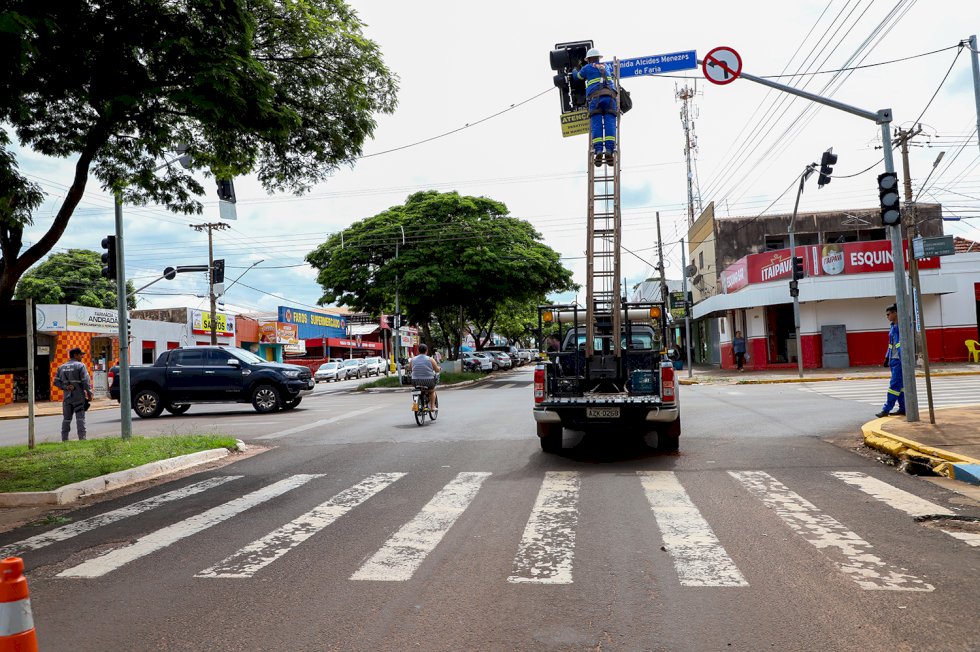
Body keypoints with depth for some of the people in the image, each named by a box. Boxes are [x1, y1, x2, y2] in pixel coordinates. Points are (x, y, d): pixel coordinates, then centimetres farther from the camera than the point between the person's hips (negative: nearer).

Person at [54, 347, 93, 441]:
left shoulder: (61, 367, 13)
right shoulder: (80, 366, -7)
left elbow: (56, 382, 9)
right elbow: (86, 381, -12)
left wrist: (65, 387, 0)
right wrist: (89, 394, -7)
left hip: (67, 397, 5)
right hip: (78, 397, -5)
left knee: (66, 418, 11)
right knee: (80, 418, -3)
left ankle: (64, 439, 12)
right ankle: (82, 438, -7)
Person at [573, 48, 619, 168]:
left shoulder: (587, 68, 17)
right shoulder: (606, 66, 29)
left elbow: (578, 76, 37)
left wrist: (575, 71, 60)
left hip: (595, 97, -2)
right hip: (610, 96, 2)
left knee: (596, 125, -8)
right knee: (610, 124, -10)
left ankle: (598, 151, -27)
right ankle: (609, 151, -28)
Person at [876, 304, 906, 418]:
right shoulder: (893, 327, 15)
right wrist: (887, 358, 22)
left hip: (900, 360, -9)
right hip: (894, 360, 9)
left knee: (895, 384, -8)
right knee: (900, 385, 12)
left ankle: (886, 409, -10)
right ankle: (903, 408, 18)